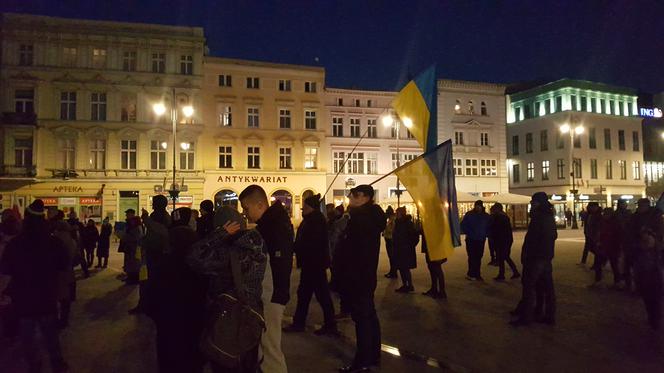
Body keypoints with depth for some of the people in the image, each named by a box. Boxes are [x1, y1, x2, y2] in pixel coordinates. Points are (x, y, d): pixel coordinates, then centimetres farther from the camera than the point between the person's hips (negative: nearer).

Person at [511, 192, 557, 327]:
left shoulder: (538, 217, -16)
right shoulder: (550, 217, 13)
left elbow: (531, 238, -19)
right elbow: (554, 236, 22)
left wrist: (524, 255, -13)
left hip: (535, 257, -9)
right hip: (547, 257, 9)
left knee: (529, 286, -4)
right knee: (547, 287, 12)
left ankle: (525, 317, -1)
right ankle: (550, 316, 18)